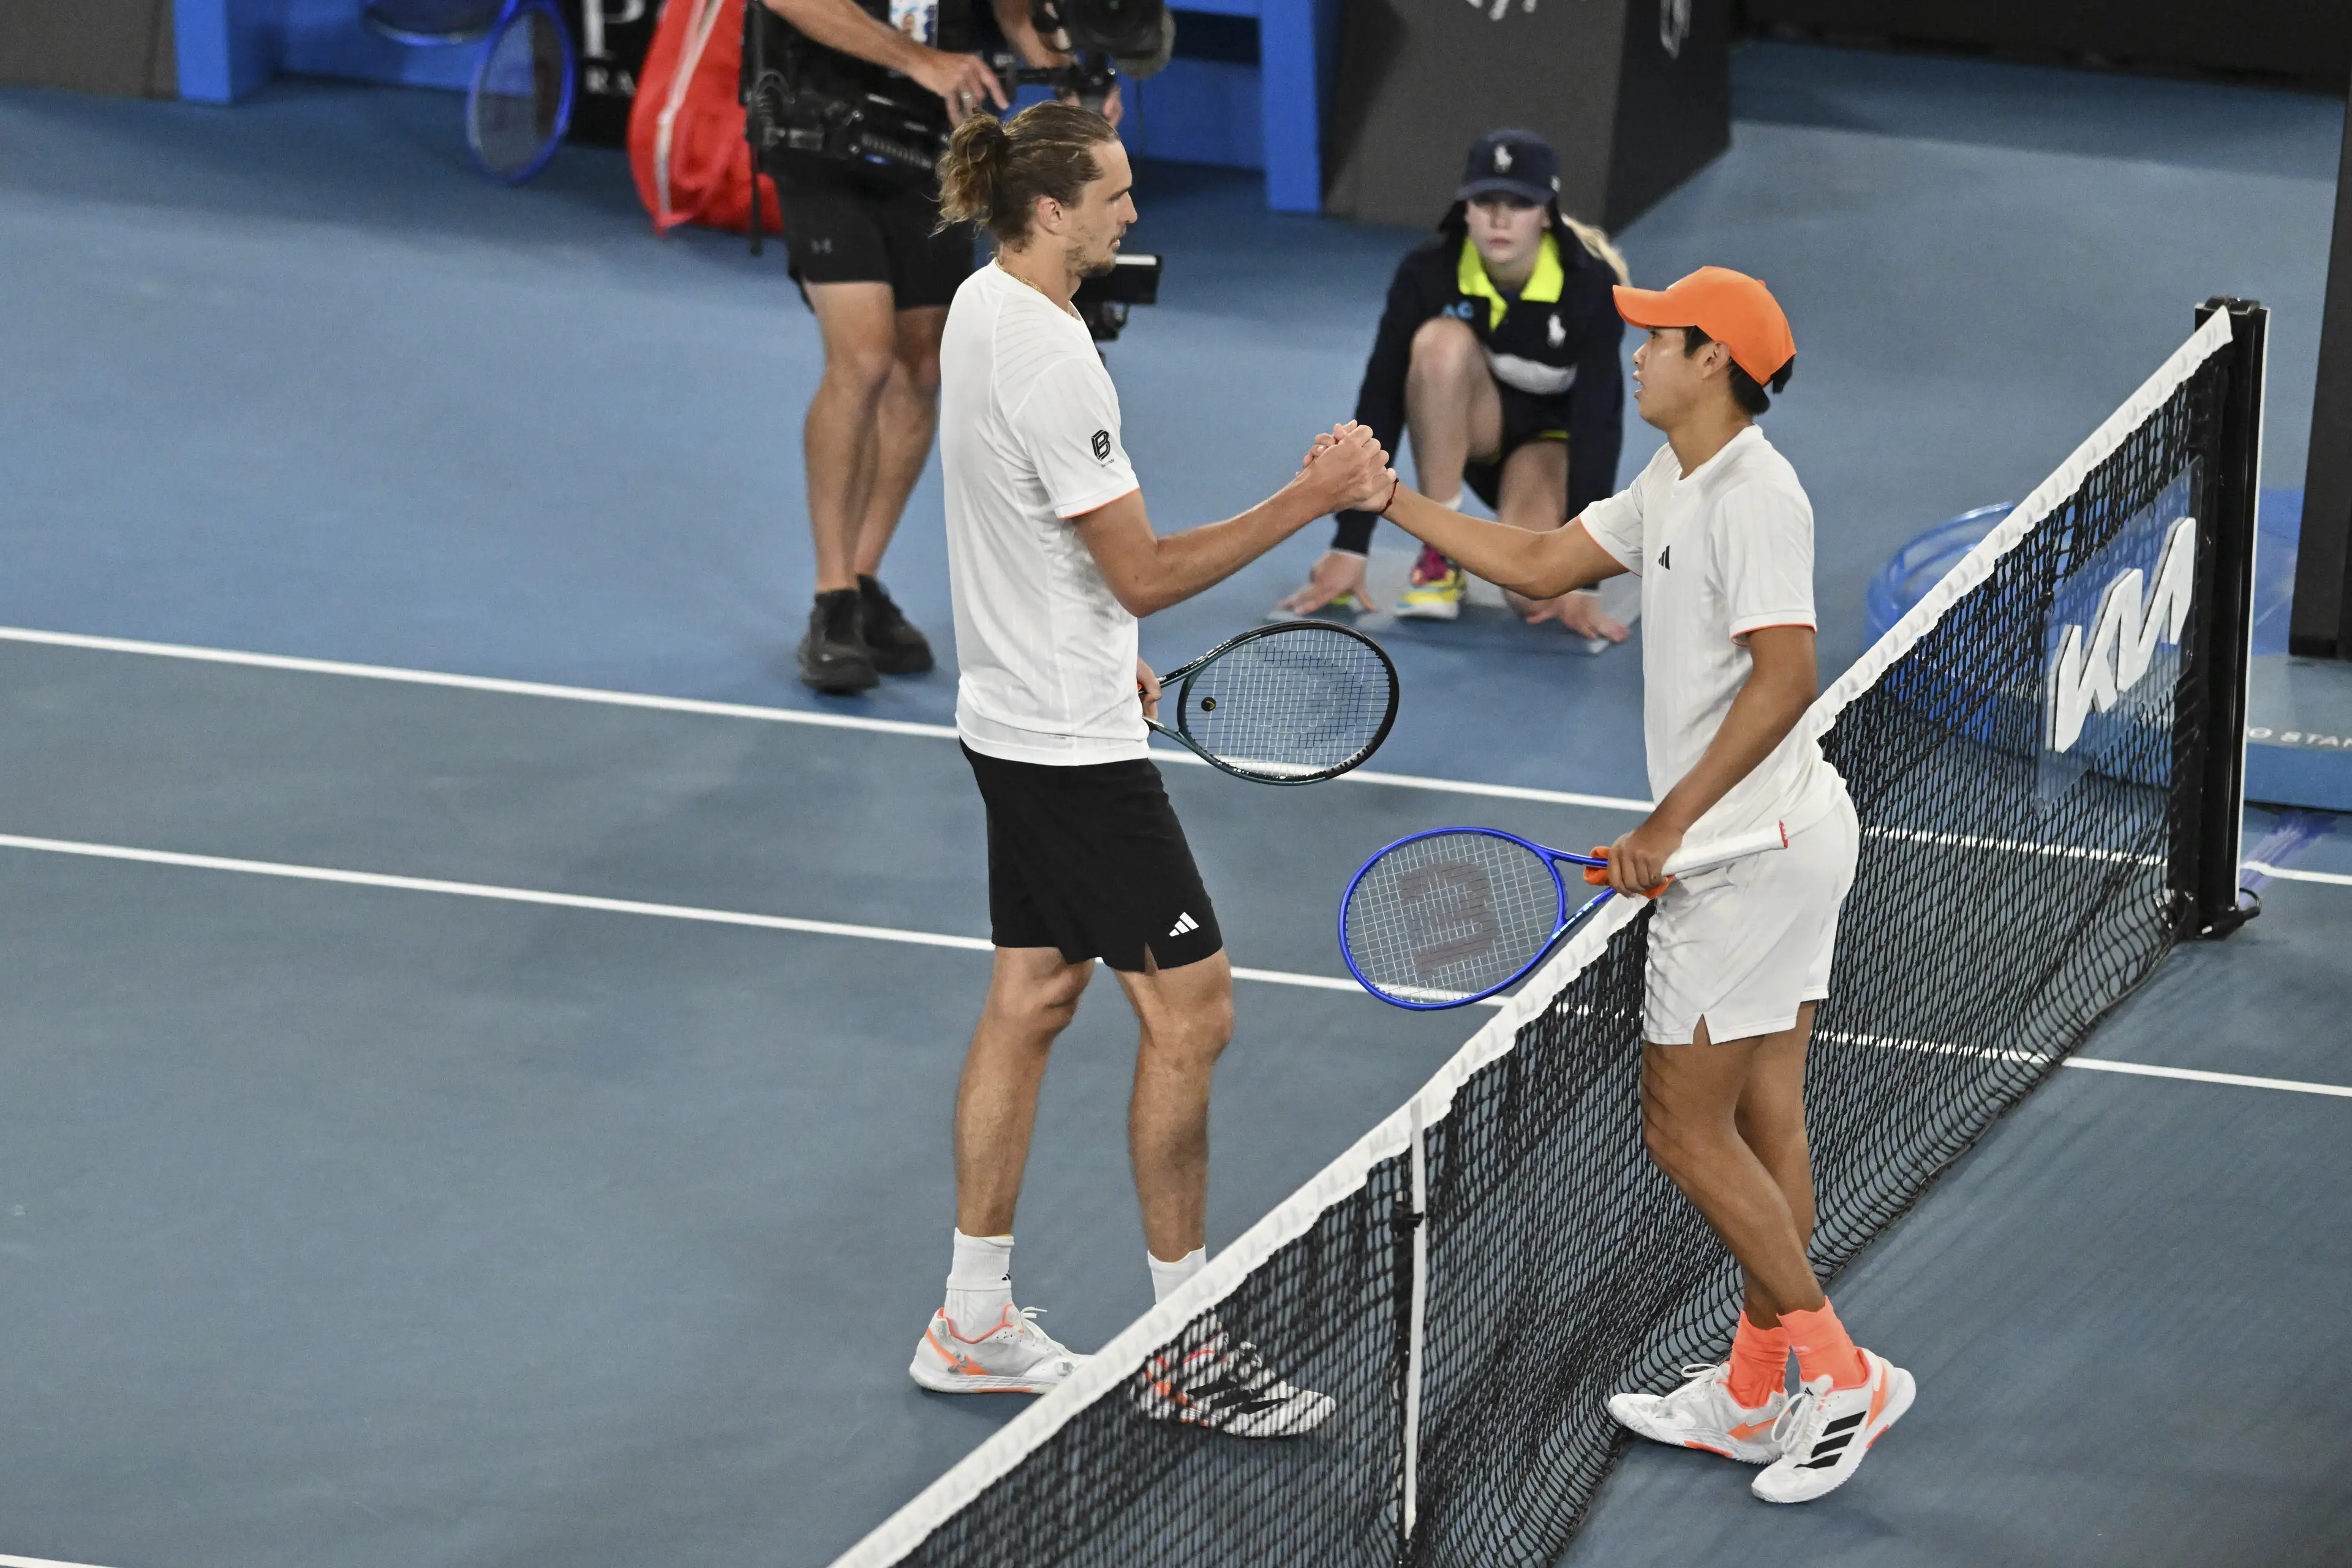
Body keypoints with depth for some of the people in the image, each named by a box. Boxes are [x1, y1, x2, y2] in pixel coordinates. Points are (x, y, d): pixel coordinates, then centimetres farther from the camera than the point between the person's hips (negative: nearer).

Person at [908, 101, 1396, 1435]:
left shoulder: (984, 309, 7)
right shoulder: (1048, 361, -25)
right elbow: (1145, 574, -23)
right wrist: (1312, 500, -22)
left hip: (1020, 714, 10)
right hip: (1074, 748, -10)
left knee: (1032, 999, 15)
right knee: (1191, 1013, -4)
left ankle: (976, 1324, 20)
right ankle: (1186, 1348, 3)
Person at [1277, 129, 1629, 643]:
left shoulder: (1592, 287, -27)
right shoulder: (1428, 274, -23)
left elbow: (1597, 423, -30)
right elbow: (1379, 403, -24)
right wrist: (1349, 548, -29)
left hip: (1555, 437, -2)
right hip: (1470, 425, 2)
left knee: (1532, 592, -33)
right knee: (1442, 343, -34)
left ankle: (1540, 520, 5)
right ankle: (1440, 555, -22)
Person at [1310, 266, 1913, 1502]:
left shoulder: (1753, 497, -19)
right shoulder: (1673, 488, 13)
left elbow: (1783, 680, -26)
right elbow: (1540, 566, 19)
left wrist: (1669, 825, -25)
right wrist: (1388, 500, 15)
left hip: (1748, 849, -10)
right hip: (1787, 840, 10)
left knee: (1685, 1128, -5)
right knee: (1760, 1122, 13)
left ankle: (1839, 1373, -2)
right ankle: (1759, 1397, 19)